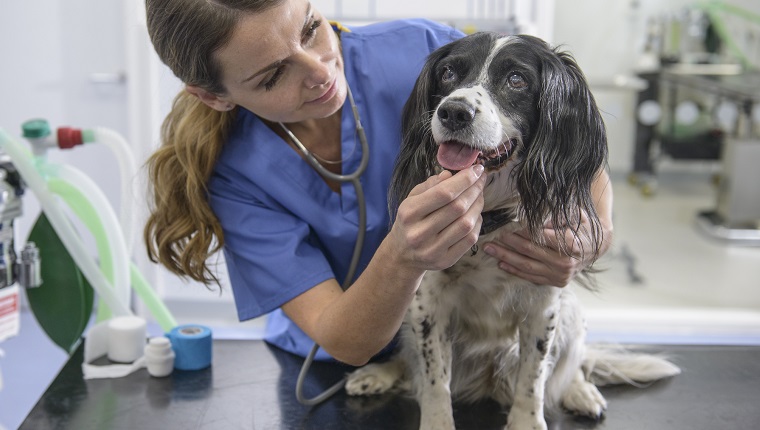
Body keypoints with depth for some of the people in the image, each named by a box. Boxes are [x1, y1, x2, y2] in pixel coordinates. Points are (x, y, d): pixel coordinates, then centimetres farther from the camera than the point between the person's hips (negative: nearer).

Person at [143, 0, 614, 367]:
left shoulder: (424, 52, -21)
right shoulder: (232, 172, -19)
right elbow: (344, 344, -23)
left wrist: (590, 241, -32)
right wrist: (402, 257, -43)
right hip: (332, 367, -1)